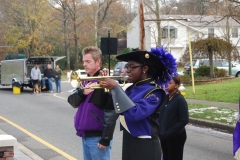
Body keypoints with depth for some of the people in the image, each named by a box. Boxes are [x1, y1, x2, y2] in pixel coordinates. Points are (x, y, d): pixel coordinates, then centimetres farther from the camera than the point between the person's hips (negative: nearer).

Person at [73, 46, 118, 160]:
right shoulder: (85, 81, 10)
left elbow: (111, 112, -19)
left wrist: (106, 138, -20)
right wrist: (82, 92, -13)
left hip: (97, 137, -8)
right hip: (85, 135, 8)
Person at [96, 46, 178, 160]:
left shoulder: (154, 92, -14)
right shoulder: (131, 89, 8)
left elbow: (135, 114, -28)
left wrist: (115, 88, -23)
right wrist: (106, 87, -4)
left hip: (145, 146, -7)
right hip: (128, 144, 7)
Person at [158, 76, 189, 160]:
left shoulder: (180, 99, -12)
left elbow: (184, 120, -16)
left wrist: (169, 133, -19)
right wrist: (160, 130, -1)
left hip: (176, 137, -6)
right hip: (164, 136, 6)